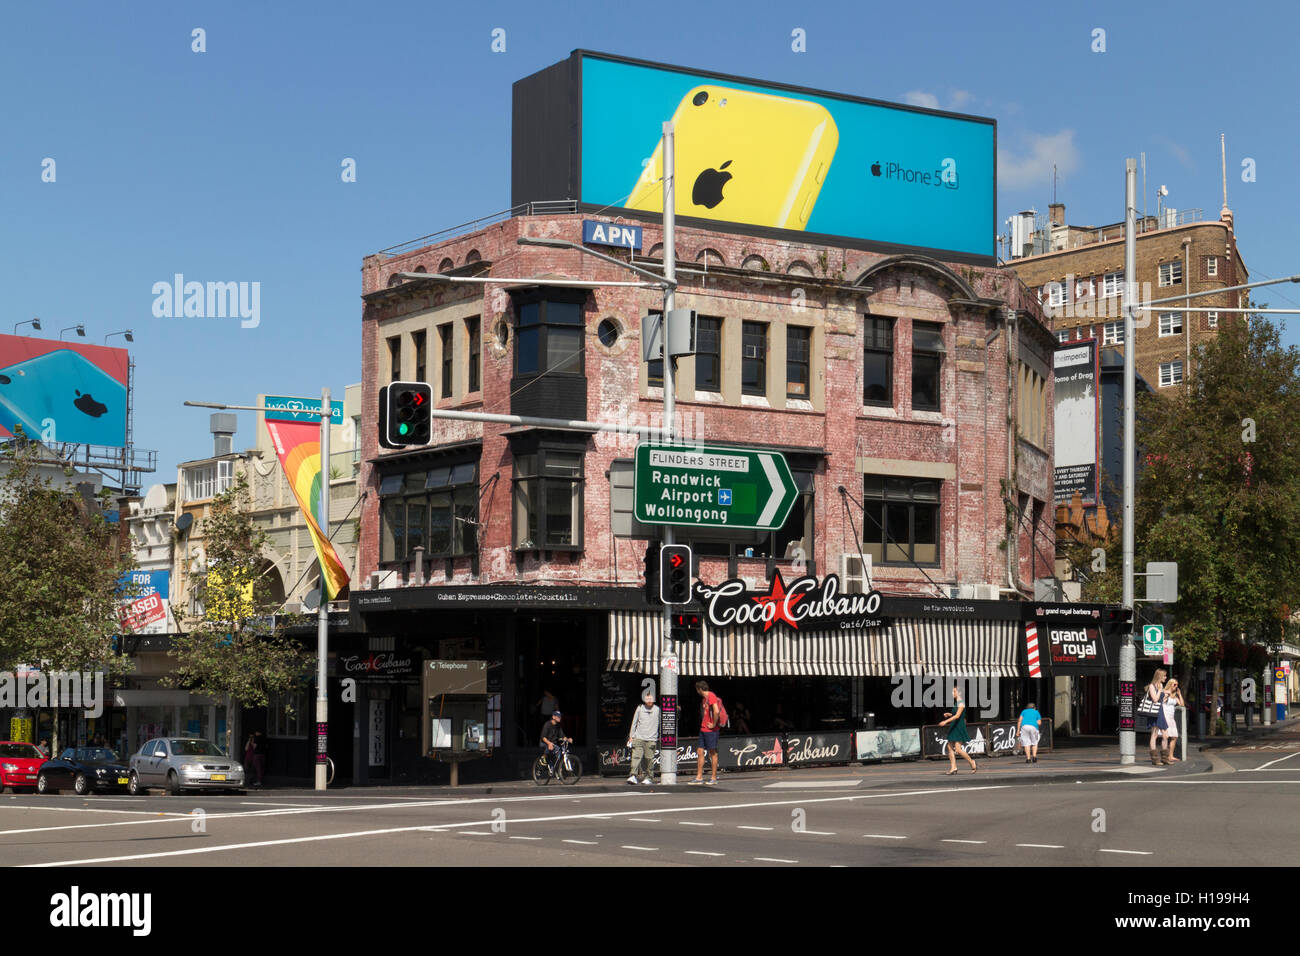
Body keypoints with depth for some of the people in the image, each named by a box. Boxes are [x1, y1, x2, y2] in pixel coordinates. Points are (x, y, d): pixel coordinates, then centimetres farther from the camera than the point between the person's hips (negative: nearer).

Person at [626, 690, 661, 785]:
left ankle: (649, 777, 10)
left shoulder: (657, 710, 4)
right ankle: (633, 776, -16)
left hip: (651, 739, 0)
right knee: (636, 756, -12)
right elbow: (634, 723, 13)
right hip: (639, 737, 0)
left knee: (649, 759, -1)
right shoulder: (640, 709, 6)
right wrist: (631, 736, 13)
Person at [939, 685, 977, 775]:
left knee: (958, 749, -11)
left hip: (959, 727, -10)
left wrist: (946, 721, -28)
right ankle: (953, 767, 6)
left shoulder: (961, 703, -14)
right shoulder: (956, 702, 15)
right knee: (949, 747, 4)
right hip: (954, 727, 10)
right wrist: (949, 714, 12)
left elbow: (957, 716, -24)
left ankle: (972, 763, 4)